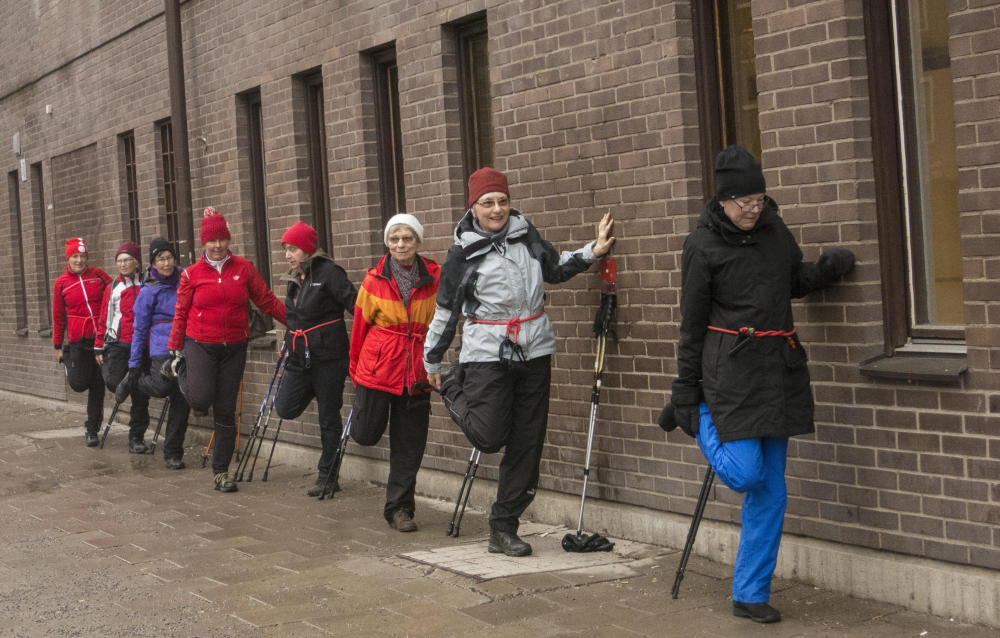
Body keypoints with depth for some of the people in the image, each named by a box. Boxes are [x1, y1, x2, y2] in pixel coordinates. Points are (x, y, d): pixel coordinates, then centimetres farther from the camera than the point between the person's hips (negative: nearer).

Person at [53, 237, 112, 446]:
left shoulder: (97, 274, 2)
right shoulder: (61, 283, 2)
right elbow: (58, 316, 8)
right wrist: (58, 346, 10)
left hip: (101, 337, 1)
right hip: (78, 340, -1)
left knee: (98, 385, 3)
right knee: (79, 384, -5)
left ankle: (92, 429, 13)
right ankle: (69, 362, 32)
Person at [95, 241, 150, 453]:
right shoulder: (113, 288, 8)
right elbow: (104, 319, 9)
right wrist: (99, 348, 5)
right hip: (118, 344, 0)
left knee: (141, 396, 1)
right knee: (112, 380, -21)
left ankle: (136, 438, 11)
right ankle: (123, 386, 15)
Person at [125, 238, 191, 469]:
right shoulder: (149, 291, -2)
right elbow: (140, 328, 1)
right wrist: (134, 365, -1)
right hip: (163, 348, -4)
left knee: (181, 400, 1)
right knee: (161, 386, -27)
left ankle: (173, 454, 11)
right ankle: (129, 385, 7)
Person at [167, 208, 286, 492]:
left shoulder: (244, 268, 3)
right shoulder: (192, 274, 0)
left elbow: (267, 301, 6)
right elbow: (180, 314, 5)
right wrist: (174, 351, 4)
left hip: (234, 348, 2)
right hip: (199, 346, -2)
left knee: (226, 412, 4)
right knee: (201, 399, -22)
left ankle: (221, 473, 15)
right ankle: (184, 376, 16)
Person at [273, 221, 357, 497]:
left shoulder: (328, 272, -11)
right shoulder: (294, 279, 13)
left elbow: (354, 303, -14)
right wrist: (289, 345, 26)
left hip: (327, 357, -7)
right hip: (300, 357, 7)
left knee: (329, 417, 1)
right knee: (285, 408, -6)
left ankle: (327, 476, 11)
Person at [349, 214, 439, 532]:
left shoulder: (434, 277, -1)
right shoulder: (375, 279, -4)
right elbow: (360, 324, 6)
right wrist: (355, 369, 13)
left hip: (415, 372, 1)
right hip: (378, 367, -1)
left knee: (409, 446, 6)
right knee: (366, 434, 0)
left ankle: (399, 508, 18)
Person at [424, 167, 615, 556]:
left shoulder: (525, 233, 6)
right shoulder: (462, 253, -4)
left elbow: (554, 268, 23)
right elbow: (445, 310, 3)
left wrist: (591, 252, 9)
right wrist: (432, 361, 8)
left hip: (534, 352, 4)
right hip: (487, 354, -4)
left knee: (527, 443, 4)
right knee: (489, 437, -10)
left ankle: (504, 529, 13)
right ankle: (454, 390, 23)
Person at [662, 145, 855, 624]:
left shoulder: (774, 230, 8)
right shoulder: (703, 245, -8)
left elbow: (796, 282, 21)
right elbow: (692, 323, -4)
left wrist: (827, 269, -1)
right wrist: (686, 392, -2)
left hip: (778, 367, 5)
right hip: (732, 368, -5)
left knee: (771, 492, 5)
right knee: (746, 474, -13)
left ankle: (750, 596, 15)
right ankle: (700, 421, 20)